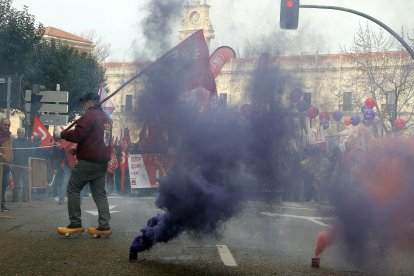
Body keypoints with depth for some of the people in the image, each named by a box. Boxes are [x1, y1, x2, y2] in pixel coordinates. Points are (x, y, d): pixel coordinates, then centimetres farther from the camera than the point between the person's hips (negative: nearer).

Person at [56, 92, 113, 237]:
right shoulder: (107, 118, 18)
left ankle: (75, 224, -2)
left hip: (88, 161, -8)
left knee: (73, 189, 1)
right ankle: (104, 226, 1)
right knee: (100, 194, 8)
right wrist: (77, 148, 25)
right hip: (102, 162, 8)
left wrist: (62, 134, -1)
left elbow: (77, 135, -17)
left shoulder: (90, 115, -10)